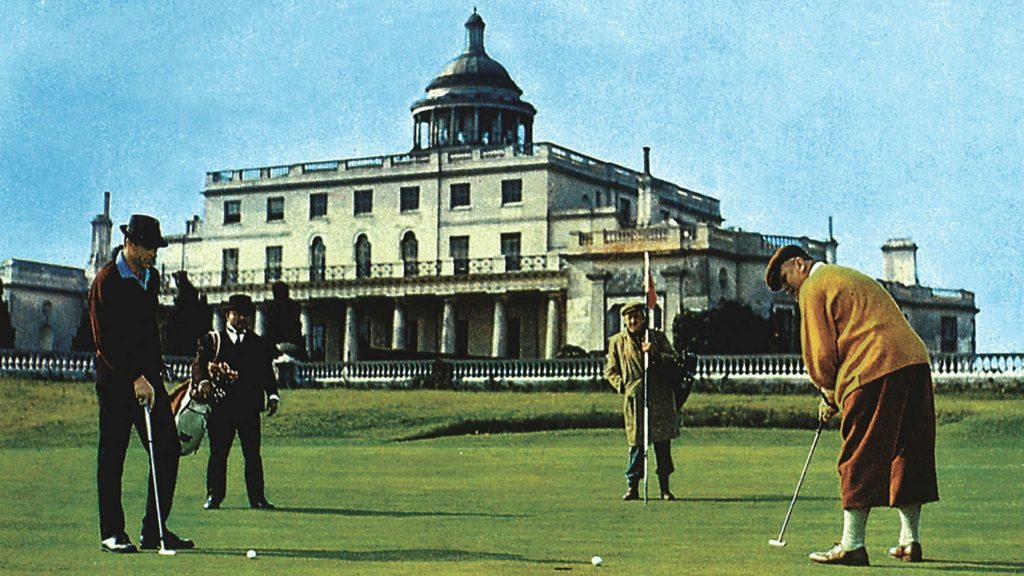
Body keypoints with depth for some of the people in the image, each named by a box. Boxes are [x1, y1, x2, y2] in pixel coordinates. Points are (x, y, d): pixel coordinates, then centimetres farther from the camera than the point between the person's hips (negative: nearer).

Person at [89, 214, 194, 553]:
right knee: (112, 455, -1)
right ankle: (111, 533, 7)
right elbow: (104, 340, -14)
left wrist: (155, 372, 16)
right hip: (115, 378, -7)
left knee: (168, 448, 2)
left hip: (148, 376, 7)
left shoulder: (151, 278, 14)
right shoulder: (106, 281, -8)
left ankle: (154, 530, 9)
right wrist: (134, 378, -19)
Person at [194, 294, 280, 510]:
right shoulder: (212, 341, 11)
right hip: (221, 406, -1)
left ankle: (257, 497, 3)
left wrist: (272, 396, 0)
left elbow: (268, 374, 14)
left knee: (253, 453, 0)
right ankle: (214, 496, 8)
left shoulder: (260, 345, 15)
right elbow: (197, 367, 3)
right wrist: (205, 381, -16)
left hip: (250, 407, 1)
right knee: (218, 453, 1)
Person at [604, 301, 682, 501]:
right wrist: (623, 386, -3)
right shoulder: (617, 342, 9)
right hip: (634, 400, -1)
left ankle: (665, 488, 11)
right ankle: (632, 487, 7)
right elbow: (610, 371, 13)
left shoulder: (658, 337, 11)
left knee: (663, 443, 3)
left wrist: (655, 354, -12)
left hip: (660, 400, 1)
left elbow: (674, 360, 5)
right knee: (636, 444, -3)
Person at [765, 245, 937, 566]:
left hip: (877, 370, -9)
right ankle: (910, 541, 16)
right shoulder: (851, 277, 30)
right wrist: (835, 392, 21)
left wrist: (829, 395, 12)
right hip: (915, 361, 9)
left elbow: (820, 349, -3)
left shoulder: (814, 287, 2)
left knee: (860, 460, -4)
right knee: (907, 454, 12)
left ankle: (851, 545, -3)